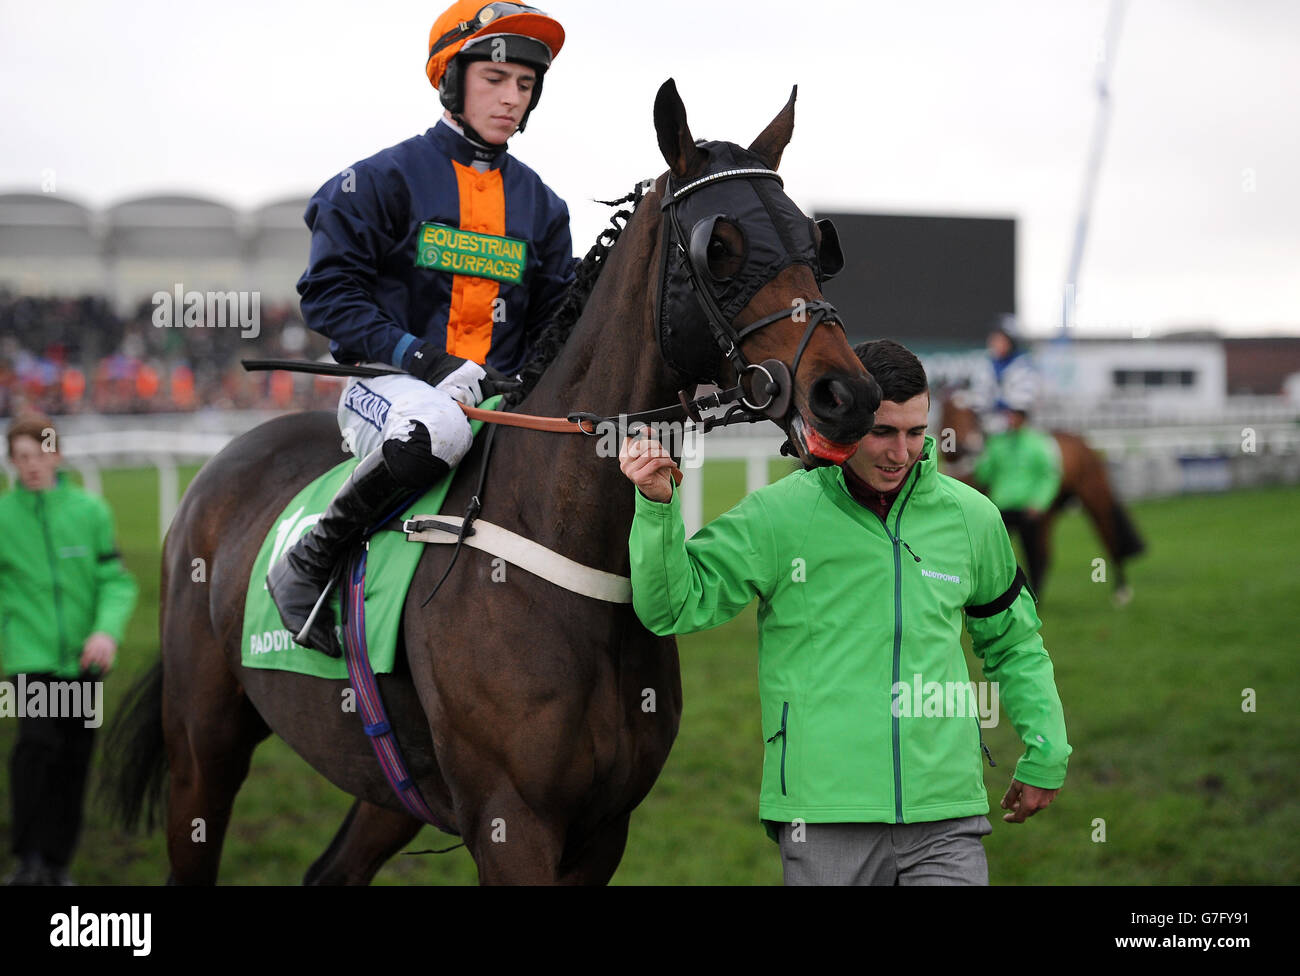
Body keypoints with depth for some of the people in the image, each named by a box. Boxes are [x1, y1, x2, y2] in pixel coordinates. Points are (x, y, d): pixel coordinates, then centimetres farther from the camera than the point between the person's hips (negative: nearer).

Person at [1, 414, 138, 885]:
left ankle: (57, 861, 20)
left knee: (75, 760, 6)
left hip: (83, 659, 2)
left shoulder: (90, 510, 1)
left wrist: (108, 630, -16)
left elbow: (117, 580, 0)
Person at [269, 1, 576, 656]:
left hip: (498, 397, 5)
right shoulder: (384, 180, 0)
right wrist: (413, 353, -17)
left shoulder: (540, 204, 16)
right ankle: (308, 562, -24)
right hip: (390, 384, -5)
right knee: (434, 426, -42)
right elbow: (329, 291, -4)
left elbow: (557, 320, 20)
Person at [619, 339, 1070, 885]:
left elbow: (1012, 641, 22)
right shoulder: (779, 516, -2)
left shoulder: (971, 517, 8)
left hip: (946, 820, 2)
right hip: (826, 814, -2)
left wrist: (1046, 752, 18)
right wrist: (656, 505, -18)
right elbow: (674, 607, -4)